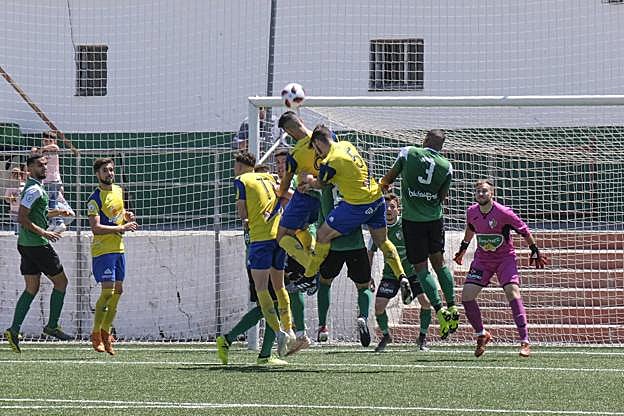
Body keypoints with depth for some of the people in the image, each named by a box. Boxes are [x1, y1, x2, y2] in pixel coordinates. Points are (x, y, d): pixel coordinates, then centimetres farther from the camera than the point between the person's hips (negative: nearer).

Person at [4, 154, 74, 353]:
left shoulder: (34, 187, 16)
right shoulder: (34, 189, -15)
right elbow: (21, 217, -22)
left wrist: (55, 212, 25)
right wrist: (44, 232, -22)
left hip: (26, 245, 10)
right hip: (37, 245, -10)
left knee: (31, 288, 8)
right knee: (60, 281, 2)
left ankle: (14, 330, 0)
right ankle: (52, 326, 6)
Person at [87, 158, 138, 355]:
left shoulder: (118, 190, 10)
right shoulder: (95, 199, -14)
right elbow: (96, 228, -22)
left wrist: (127, 216, 5)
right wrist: (121, 228, -24)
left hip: (119, 248, 8)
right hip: (102, 249, -8)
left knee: (117, 291, 7)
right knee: (107, 291, -12)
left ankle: (105, 332, 17)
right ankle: (96, 335, -2)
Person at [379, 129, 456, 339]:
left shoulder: (408, 152, -7)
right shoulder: (446, 166, -2)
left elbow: (389, 177, 5)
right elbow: (442, 197, 5)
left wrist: (383, 184, 28)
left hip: (413, 219, -3)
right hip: (435, 218, 3)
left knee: (421, 267, 2)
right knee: (439, 262, 17)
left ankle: (439, 310, -9)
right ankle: (452, 308, 15)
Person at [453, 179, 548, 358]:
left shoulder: (504, 212, -19)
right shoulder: (471, 212, -5)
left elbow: (524, 231, -7)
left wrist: (535, 252, 1)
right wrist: (463, 249, 30)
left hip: (505, 257, -5)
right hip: (482, 259, 5)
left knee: (512, 292, -23)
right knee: (466, 295, -8)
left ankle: (525, 342, -23)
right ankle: (481, 335, 14)